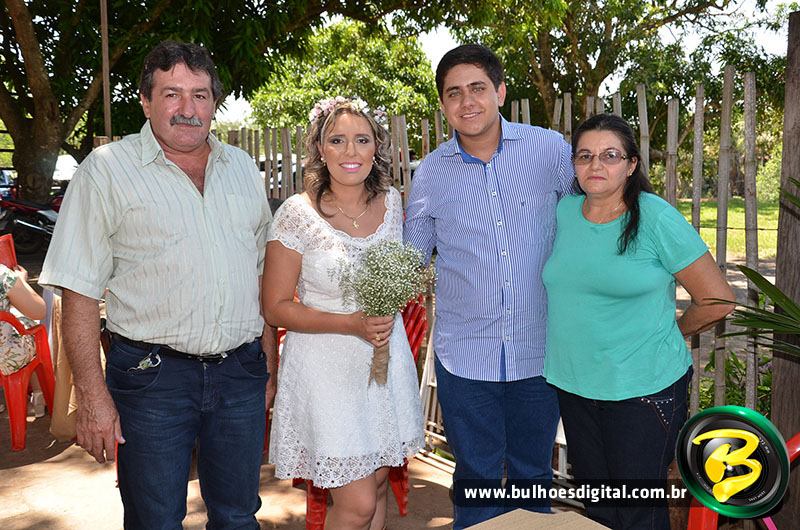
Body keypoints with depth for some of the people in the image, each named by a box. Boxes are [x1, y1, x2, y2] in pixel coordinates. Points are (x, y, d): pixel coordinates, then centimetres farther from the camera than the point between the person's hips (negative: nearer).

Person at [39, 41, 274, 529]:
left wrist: (270, 366, 12)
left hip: (241, 372, 4)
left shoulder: (243, 168, 10)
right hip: (152, 375, -3)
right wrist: (93, 395, -12)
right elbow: (80, 292, -7)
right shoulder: (107, 168, -4)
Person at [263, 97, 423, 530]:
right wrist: (351, 324, -19)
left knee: (378, 485, 17)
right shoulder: (297, 214, -13)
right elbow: (276, 308, -10)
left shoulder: (392, 202, 2)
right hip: (328, 368, -5)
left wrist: (389, 315, 3)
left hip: (388, 361, 5)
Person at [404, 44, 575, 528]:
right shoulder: (430, 173, 0)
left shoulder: (551, 149, -5)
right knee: (476, 478, 13)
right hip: (465, 355, 0)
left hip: (538, 349, 0)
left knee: (534, 475, 18)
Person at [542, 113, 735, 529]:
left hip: (643, 389, -4)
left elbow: (716, 300, -6)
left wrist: (669, 334, 5)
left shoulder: (657, 218, -12)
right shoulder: (563, 212, 3)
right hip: (572, 383, 5)